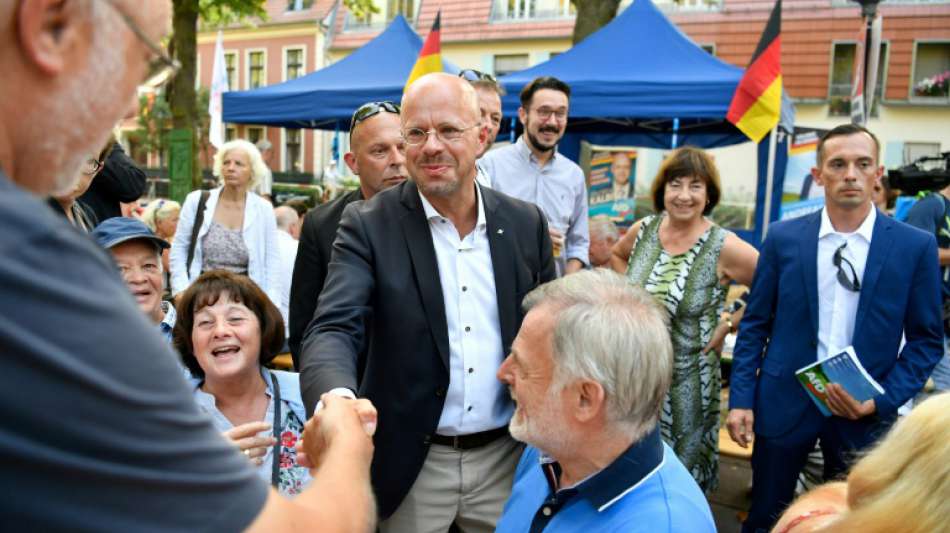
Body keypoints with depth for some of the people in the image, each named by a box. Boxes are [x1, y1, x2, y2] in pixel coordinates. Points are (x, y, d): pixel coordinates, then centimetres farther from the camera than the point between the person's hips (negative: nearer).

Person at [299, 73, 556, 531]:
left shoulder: (525, 224, 0)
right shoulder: (368, 225, -9)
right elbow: (334, 328, -20)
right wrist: (337, 398, -42)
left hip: (508, 457, 3)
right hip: (411, 464, -2)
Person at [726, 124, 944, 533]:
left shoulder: (916, 247, -4)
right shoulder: (783, 238, -2)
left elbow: (926, 339, 0)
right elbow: (755, 324, 1)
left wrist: (881, 401, -12)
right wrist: (741, 399, -4)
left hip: (863, 411, 0)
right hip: (783, 402, 0)